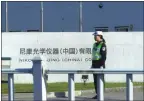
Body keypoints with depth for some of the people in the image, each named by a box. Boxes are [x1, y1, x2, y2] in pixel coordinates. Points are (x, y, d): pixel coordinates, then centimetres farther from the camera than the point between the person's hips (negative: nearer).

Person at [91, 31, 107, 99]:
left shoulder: (103, 45, -11)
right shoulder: (95, 44, 16)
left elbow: (104, 55, -17)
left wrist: (102, 64, -23)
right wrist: (92, 64, 19)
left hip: (100, 64, -9)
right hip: (95, 64, 9)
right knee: (95, 80, 10)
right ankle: (97, 94, 16)